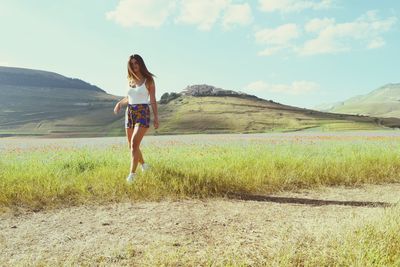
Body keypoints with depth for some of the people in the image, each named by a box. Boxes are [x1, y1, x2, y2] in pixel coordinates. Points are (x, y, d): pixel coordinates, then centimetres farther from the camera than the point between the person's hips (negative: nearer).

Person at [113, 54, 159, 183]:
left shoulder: (148, 80, -2)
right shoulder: (130, 80, 11)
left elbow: (153, 100, -2)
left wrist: (156, 117, -5)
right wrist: (120, 103, 2)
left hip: (143, 114, -6)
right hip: (130, 113, 6)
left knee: (134, 144, -20)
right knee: (131, 145, 12)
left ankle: (132, 173, -16)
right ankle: (144, 165, 35)